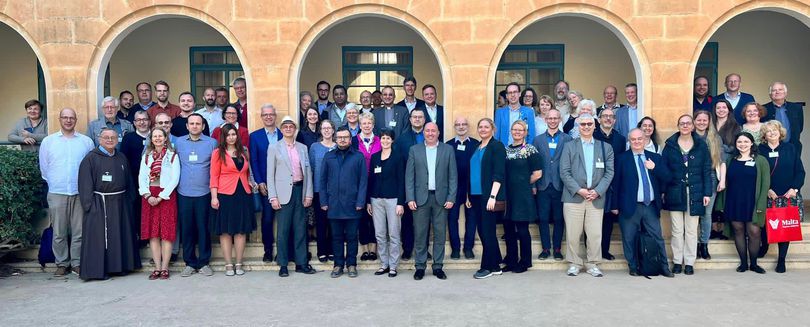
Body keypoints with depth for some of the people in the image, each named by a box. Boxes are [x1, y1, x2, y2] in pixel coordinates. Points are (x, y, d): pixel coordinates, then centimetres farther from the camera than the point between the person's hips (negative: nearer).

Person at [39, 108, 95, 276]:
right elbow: (44, 168, 13)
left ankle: (77, 263, 12)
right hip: (57, 193, 0)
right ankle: (62, 264, 14)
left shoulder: (86, 141, 7)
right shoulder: (48, 141, 8)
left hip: (80, 193, 0)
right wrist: (54, 183, 12)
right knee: (59, 232, 4)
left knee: (79, 231, 2)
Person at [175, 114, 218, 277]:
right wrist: (177, 183, 8)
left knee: (203, 229, 2)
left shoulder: (212, 143, 2)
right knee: (186, 229, 6)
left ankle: (204, 262, 13)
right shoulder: (179, 142, 7)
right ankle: (190, 263, 17)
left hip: (204, 193, -2)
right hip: (184, 193, 2)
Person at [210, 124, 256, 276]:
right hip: (225, 195, -4)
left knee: (241, 230, 5)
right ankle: (228, 265, 10)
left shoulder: (244, 152, 13)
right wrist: (214, 197, -9)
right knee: (225, 231, 2)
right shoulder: (218, 153, 1)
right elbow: (214, 176, -3)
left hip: (243, 195, 4)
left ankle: (239, 264, 13)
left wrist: (252, 185, 5)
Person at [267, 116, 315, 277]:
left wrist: (309, 194, 3)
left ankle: (301, 263, 15)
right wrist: (273, 197, -7)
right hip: (283, 193, -3)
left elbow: (308, 172, 10)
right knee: (283, 230, 0)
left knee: (300, 229, 6)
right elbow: (270, 174, 1)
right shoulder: (274, 148, 4)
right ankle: (283, 265, 10)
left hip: (300, 191, 3)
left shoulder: (303, 148, 12)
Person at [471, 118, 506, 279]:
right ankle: (495, 266, 19)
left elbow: (498, 173, -12)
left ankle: (488, 266, 9)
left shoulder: (497, 146, -4)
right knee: (482, 231, 9)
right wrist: (468, 195, 13)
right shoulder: (476, 148, 16)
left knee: (487, 231, -3)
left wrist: (493, 196, -19)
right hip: (476, 195, 7)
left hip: (489, 196, -7)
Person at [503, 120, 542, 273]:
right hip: (508, 195, 5)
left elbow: (537, 173, -7)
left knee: (522, 229, 1)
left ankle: (524, 262, 13)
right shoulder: (506, 150, 11)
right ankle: (511, 261, 20)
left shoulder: (530, 150, -3)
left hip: (523, 196, -5)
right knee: (508, 229, 8)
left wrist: (524, 184, 1)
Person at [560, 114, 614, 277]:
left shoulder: (605, 147, 12)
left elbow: (609, 172, 6)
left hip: (596, 198, 1)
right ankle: (574, 263, 14)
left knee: (595, 234, 0)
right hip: (574, 197, -1)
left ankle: (592, 264, 14)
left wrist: (597, 191, -7)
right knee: (573, 233, 1)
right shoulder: (569, 147, 8)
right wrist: (579, 190, -11)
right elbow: (564, 172, 0)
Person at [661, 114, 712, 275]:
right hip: (675, 193, 0)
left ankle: (689, 262, 13)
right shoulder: (670, 145, 3)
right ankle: (677, 261, 13)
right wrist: (662, 191, -4)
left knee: (691, 230, 6)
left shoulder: (701, 145, 4)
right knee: (677, 230, 5)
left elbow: (707, 170, 3)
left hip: (694, 193, 0)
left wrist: (707, 193, -3)